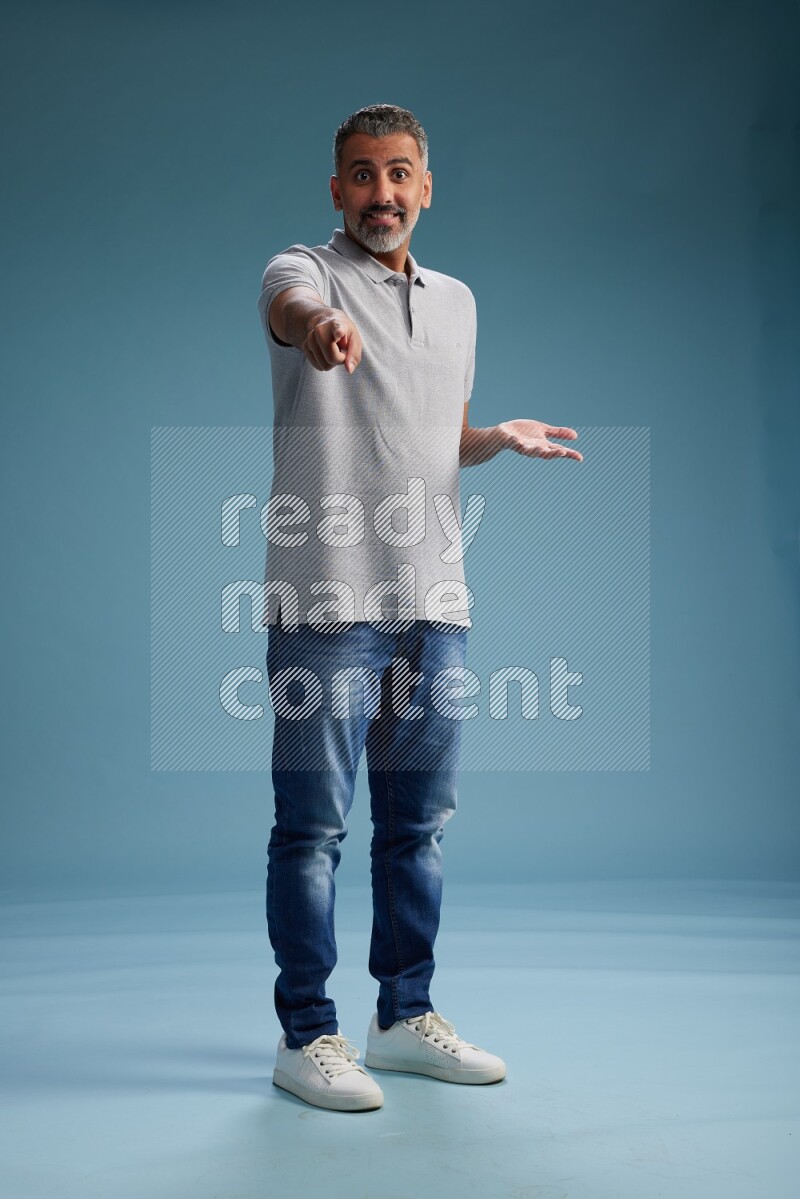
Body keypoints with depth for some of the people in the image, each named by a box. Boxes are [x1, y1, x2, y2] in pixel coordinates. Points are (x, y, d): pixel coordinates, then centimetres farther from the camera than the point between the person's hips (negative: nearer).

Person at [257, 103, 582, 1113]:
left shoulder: (458, 300, 18)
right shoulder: (303, 271, -1)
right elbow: (294, 305, -27)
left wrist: (500, 438, 3)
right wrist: (319, 326, -51)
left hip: (434, 601, 6)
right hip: (327, 602, -5)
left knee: (418, 822, 12)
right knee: (313, 825, 0)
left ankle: (406, 1018, 25)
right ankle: (307, 1036, 13)